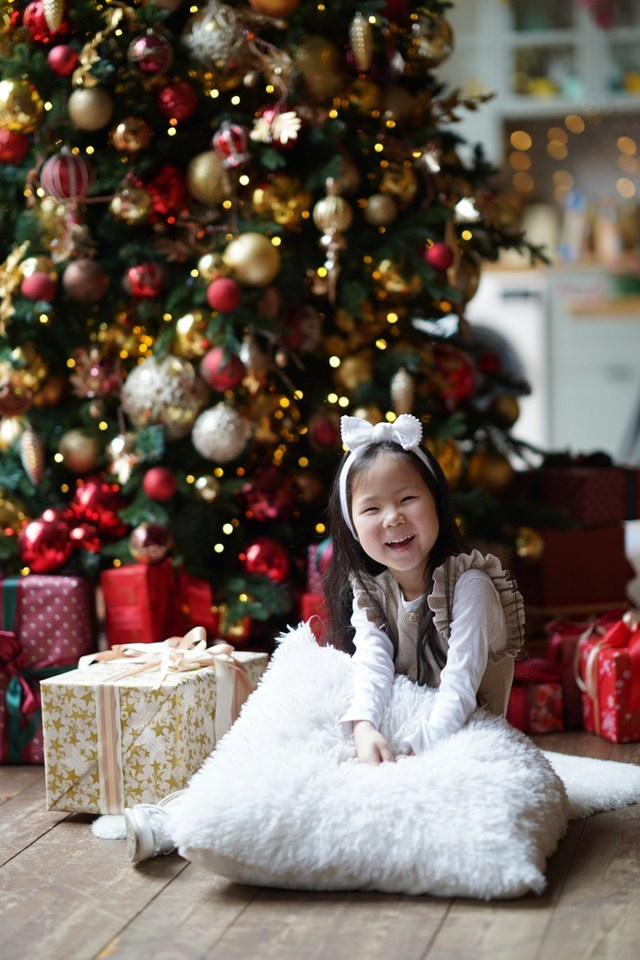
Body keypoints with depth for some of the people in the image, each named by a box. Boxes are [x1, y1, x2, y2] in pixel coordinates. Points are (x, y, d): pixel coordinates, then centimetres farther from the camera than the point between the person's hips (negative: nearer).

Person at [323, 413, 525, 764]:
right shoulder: (367, 590, -2)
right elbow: (372, 663, -18)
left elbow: (459, 686, -26)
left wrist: (414, 751, -38)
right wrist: (363, 727, -38)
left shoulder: (470, 586, -18)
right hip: (396, 718, 4)